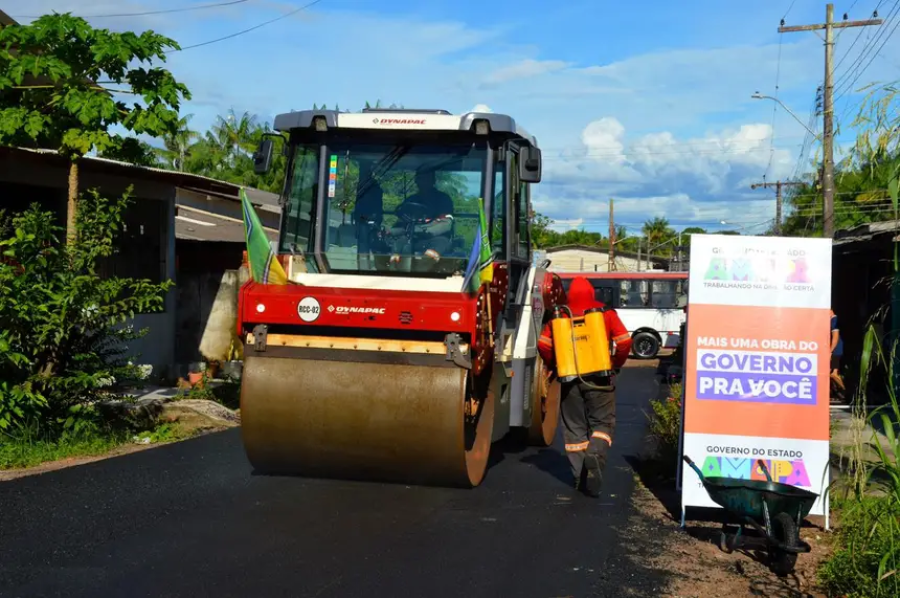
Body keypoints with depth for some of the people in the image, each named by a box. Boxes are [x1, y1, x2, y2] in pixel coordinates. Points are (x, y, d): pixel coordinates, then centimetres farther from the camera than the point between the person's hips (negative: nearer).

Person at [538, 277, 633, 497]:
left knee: (574, 426, 9)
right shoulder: (606, 313, 0)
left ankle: (580, 475, 10)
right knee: (602, 422, 7)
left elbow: (543, 344, -4)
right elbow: (625, 341, -8)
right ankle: (596, 455, -22)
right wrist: (616, 364, 6)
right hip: (599, 377, -1)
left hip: (570, 378, 1)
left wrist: (554, 366, 10)